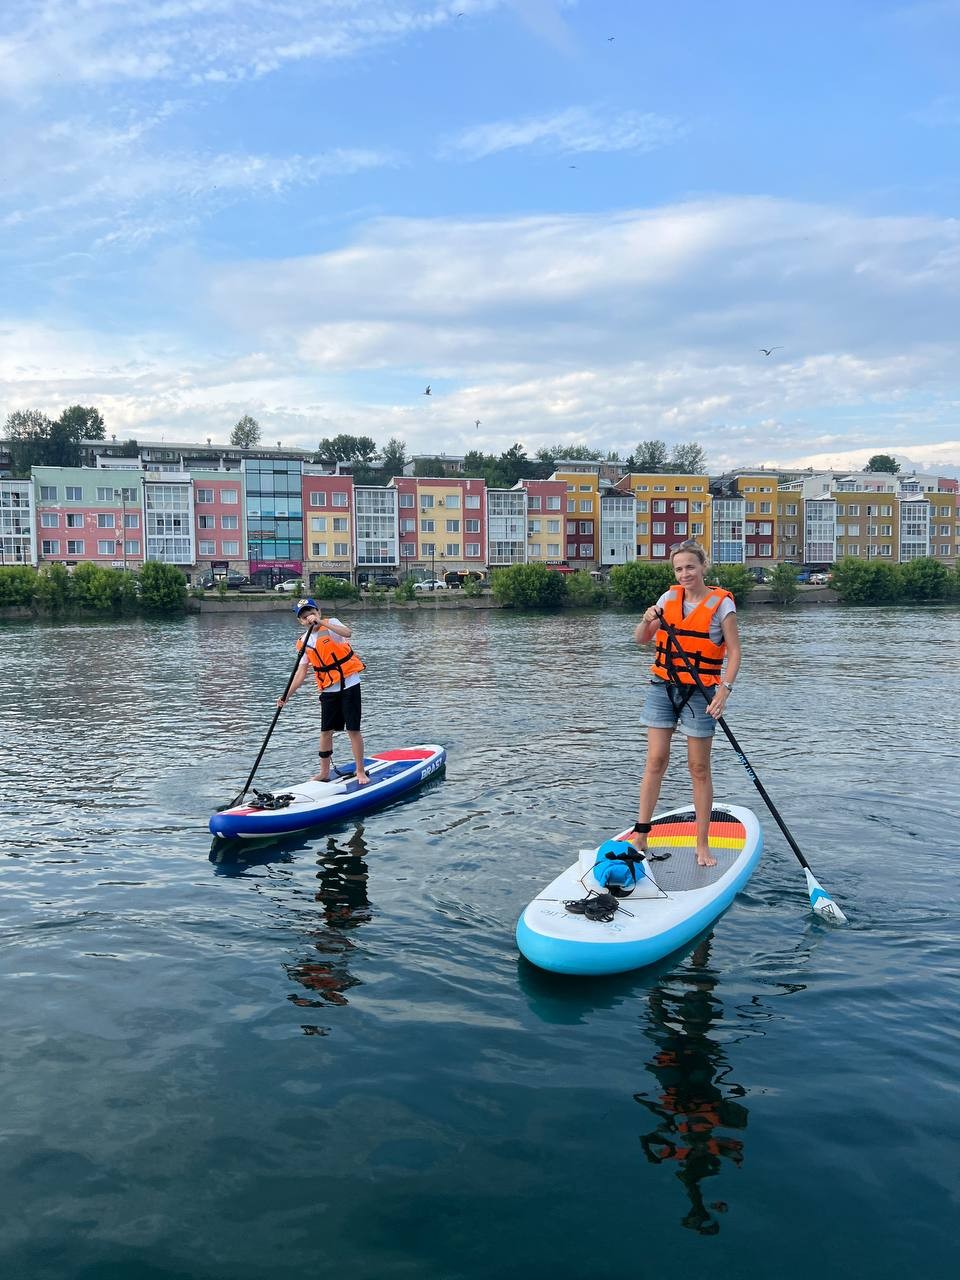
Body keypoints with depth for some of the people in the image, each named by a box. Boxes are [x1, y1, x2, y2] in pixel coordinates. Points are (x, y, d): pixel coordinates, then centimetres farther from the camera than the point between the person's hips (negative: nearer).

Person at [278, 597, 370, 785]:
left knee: (353, 729, -4)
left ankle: (360, 772, 7)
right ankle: (324, 773, 21)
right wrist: (286, 696, -2)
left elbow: (347, 632, -29)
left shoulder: (331, 623, -6)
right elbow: (301, 673, 7)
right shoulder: (304, 643, 7)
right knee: (326, 731, 8)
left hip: (349, 684, -5)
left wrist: (320, 622, -35)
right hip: (328, 690, 5)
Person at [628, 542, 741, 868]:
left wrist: (724, 690, -19)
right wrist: (648, 620, -14)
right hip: (662, 687, 3)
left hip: (699, 693, -3)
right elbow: (641, 640, 7)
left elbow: (733, 652, -7)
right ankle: (640, 837, 9)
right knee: (656, 760, 2)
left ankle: (703, 845, 13)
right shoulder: (669, 597, 6)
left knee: (699, 768, 3)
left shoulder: (721, 603, -5)